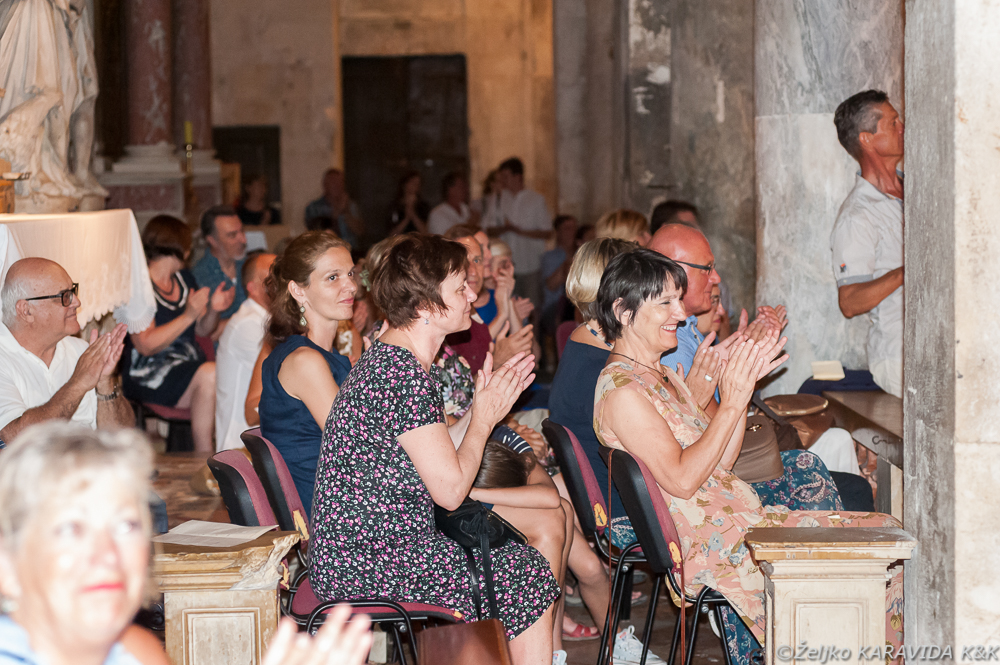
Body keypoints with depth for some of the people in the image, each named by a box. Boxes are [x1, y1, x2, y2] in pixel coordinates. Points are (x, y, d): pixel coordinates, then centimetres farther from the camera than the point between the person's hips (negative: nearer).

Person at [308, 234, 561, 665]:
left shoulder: (386, 356, 12)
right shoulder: (404, 373, -20)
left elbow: (433, 462, 15)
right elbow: (450, 490, -19)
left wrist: (483, 405, 12)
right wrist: (484, 418, -4)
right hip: (368, 561, -10)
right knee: (528, 574, -5)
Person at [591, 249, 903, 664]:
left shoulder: (662, 376, 18)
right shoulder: (621, 388, -13)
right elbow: (682, 480, -19)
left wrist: (744, 384, 5)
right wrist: (732, 403, -16)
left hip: (734, 515, 10)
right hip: (706, 540, -10)